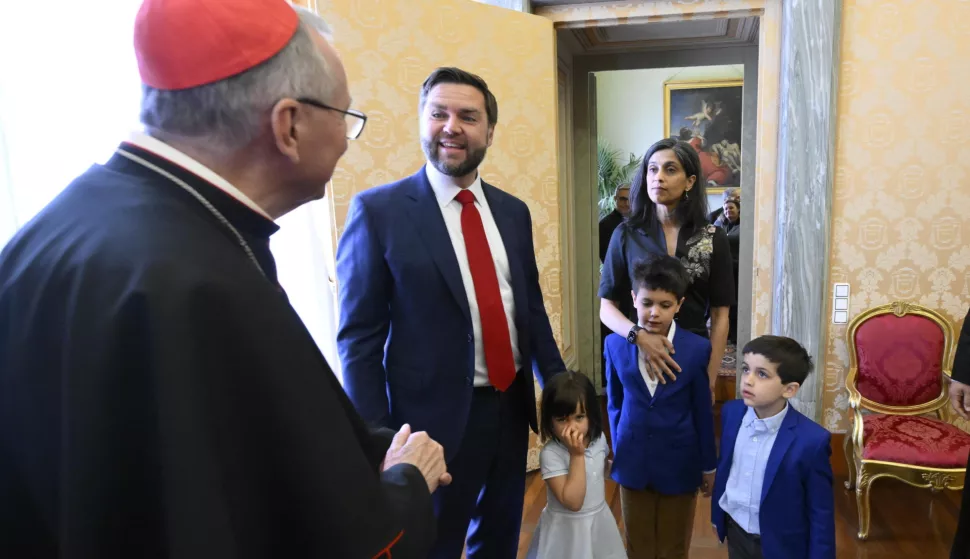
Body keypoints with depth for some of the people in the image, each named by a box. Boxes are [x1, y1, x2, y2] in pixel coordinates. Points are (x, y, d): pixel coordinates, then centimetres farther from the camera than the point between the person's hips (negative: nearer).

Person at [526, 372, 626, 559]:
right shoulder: (550, 454, -26)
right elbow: (572, 502, -30)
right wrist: (576, 454, -33)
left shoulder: (598, 439, -7)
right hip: (568, 528, -6)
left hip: (599, 521, 6)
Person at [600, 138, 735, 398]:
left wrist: (710, 381, -5)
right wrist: (639, 335, -21)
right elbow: (607, 308, -2)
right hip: (636, 356, 0)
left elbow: (720, 315, 0)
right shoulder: (626, 234, -3)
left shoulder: (713, 238, -2)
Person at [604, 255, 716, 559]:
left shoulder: (697, 349, -13)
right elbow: (614, 404, 4)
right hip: (632, 462, 2)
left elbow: (703, 412, -5)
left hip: (679, 464, -1)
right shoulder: (615, 344, -8)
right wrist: (618, 449, 10)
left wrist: (709, 465, 3)